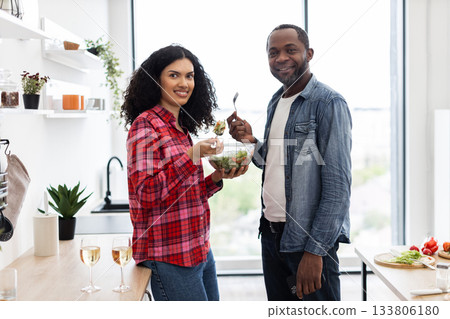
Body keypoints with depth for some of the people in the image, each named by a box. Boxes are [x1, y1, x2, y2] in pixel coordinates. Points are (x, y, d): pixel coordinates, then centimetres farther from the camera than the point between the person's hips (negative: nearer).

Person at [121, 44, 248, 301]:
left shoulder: (181, 128, 13)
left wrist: (218, 177, 3)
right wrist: (193, 156, -25)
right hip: (169, 258, -8)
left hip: (200, 251, 8)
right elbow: (146, 193, -21)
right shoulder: (145, 124, -11)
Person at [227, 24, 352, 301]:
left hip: (309, 238, -7)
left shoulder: (328, 103, -13)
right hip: (271, 233, 7)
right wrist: (250, 141, 2)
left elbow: (338, 186, -17)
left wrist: (315, 250, -21)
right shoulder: (275, 103, 12)